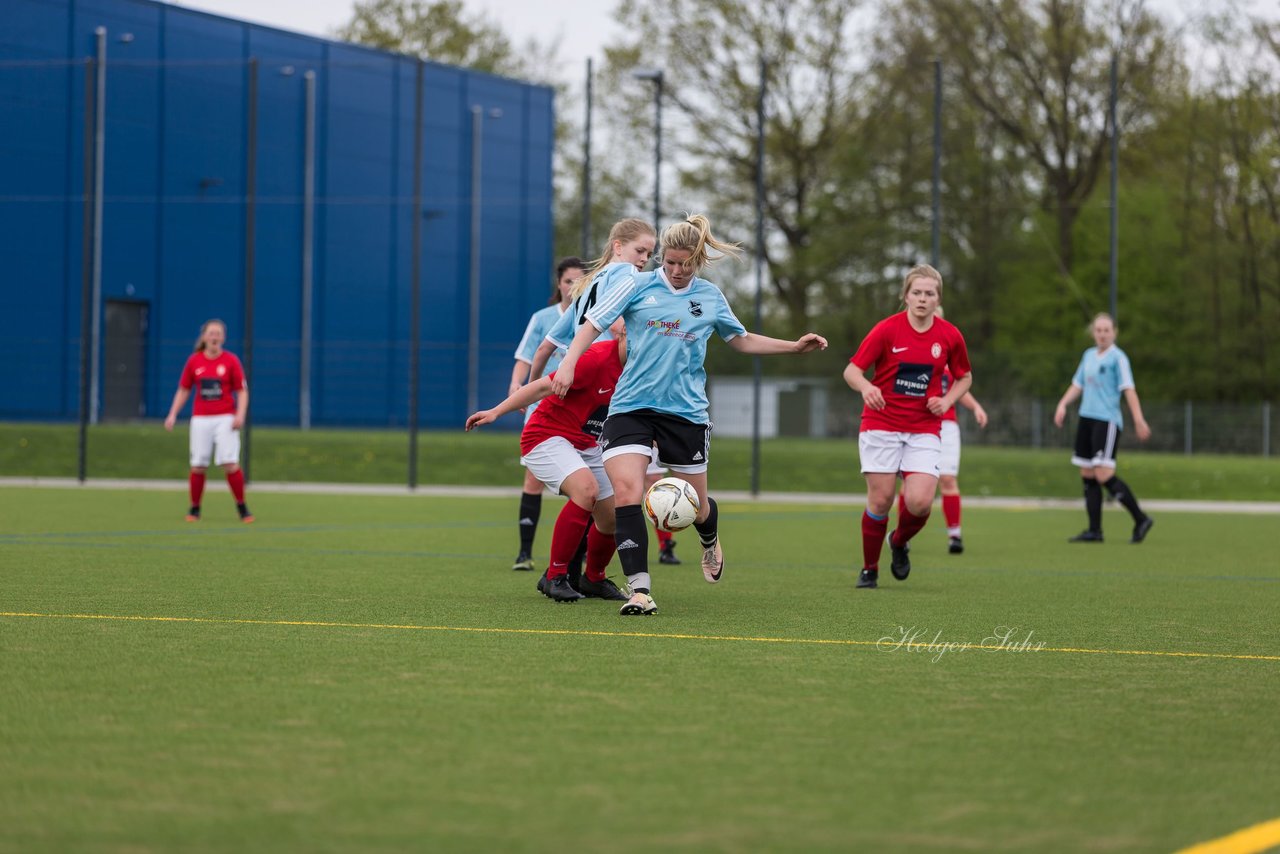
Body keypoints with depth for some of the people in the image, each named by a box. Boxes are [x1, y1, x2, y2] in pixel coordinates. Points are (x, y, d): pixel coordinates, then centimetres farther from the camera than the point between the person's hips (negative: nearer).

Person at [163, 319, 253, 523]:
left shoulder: (231, 360, 0)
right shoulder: (194, 361, 6)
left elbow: (242, 391, 1)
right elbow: (183, 390, 13)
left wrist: (240, 415, -13)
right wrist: (172, 415, 4)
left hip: (225, 419, -2)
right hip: (201, 419, 2)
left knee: (230, 464, -11)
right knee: (198, 466, -1)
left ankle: (242, 507, 2)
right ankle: (194, 509, 13)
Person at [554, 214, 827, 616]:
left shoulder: (711, 298, 9)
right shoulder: (637, 285, 0)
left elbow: (742, 340, 23)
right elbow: (593, 323, 1)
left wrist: (795, 346, 17)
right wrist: (569, 364, -14)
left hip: (685, 411, 2)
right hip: (631, 407, -2)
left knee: (695, 506, 9)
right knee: (626, 494, -20)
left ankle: (710, 542, 47)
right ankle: (640, 591, -19)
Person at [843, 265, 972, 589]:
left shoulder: (950, 336, 0)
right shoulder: (887, 329, -8)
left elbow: (964, 377, 15)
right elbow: (852, 370, -9)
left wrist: (947, 400, -4)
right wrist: (866, 387, -31)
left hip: (924, 430, 2)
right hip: (881, 425, -1)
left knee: (919, 501, -14)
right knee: (881, 500, -5)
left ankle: (900, 542, 19)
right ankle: (869, 569, 16)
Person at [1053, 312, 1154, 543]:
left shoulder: (1117, 357, -5)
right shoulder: (1089, 355, 16)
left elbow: (1128, 389, -11)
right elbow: (1078, 385, 23)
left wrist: (1139, 420, -19)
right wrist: (1063, 404, 7)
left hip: (1107, 420, -8)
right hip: (1087, 419, 8)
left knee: (1104, 475, -15)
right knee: (1087, 475, 5)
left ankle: (1141, 520, -5)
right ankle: (1094, 531, 10)